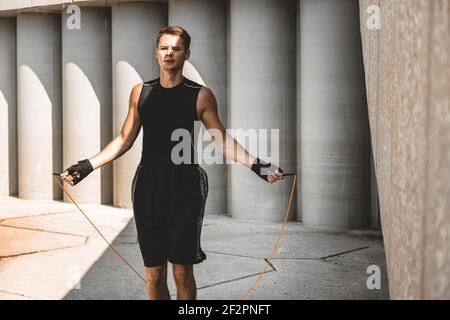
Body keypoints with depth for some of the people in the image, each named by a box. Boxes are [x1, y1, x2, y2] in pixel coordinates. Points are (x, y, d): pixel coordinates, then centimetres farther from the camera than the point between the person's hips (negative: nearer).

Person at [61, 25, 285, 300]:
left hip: (185, 190, -2)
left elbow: (222, 140, 3)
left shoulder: (200, 95, 0)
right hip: (148, 189, 3)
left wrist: (256, 165, -9)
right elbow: (124, 140, 14)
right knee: (154, 274, 6)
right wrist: (88, 166, 8)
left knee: (182, 272, 1)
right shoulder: (140, 92, 8)